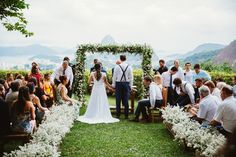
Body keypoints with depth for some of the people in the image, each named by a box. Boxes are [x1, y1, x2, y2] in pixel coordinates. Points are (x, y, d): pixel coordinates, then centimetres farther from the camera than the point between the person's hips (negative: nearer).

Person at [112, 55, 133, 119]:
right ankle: (126, 115, 6)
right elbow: (131, 77, 3)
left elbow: (114, 76, -1)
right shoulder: (129, 67, 1)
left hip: (118, 83, -1)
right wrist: (130, 86, 10)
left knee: (118, 100, 4)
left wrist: (113, 85, 8)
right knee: (126, 100, 4)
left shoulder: (117, 66, -4)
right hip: (126, 84, 1)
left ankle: (118, 115, 6)